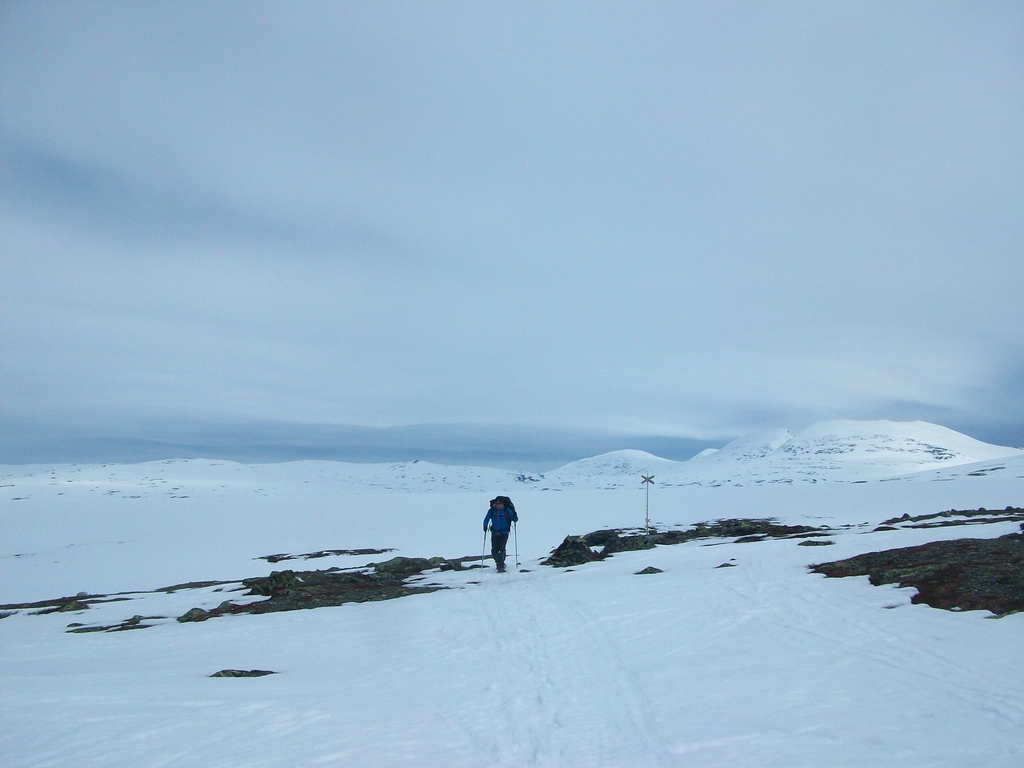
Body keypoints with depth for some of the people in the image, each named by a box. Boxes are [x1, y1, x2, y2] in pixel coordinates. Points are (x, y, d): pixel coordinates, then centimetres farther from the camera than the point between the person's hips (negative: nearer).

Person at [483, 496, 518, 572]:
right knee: (494, 551, -1)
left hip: (504, 533, -3)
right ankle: (499, 563, 25)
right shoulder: (491, 511, 3)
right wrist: (485, 526, -3)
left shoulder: (507, 510, -4)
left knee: (501, 549, -16)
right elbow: (486, 519, 14)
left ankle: (501, 566, -9)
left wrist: (514, 515, -23)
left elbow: (515, 519, -1)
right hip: (494, 533, 3)